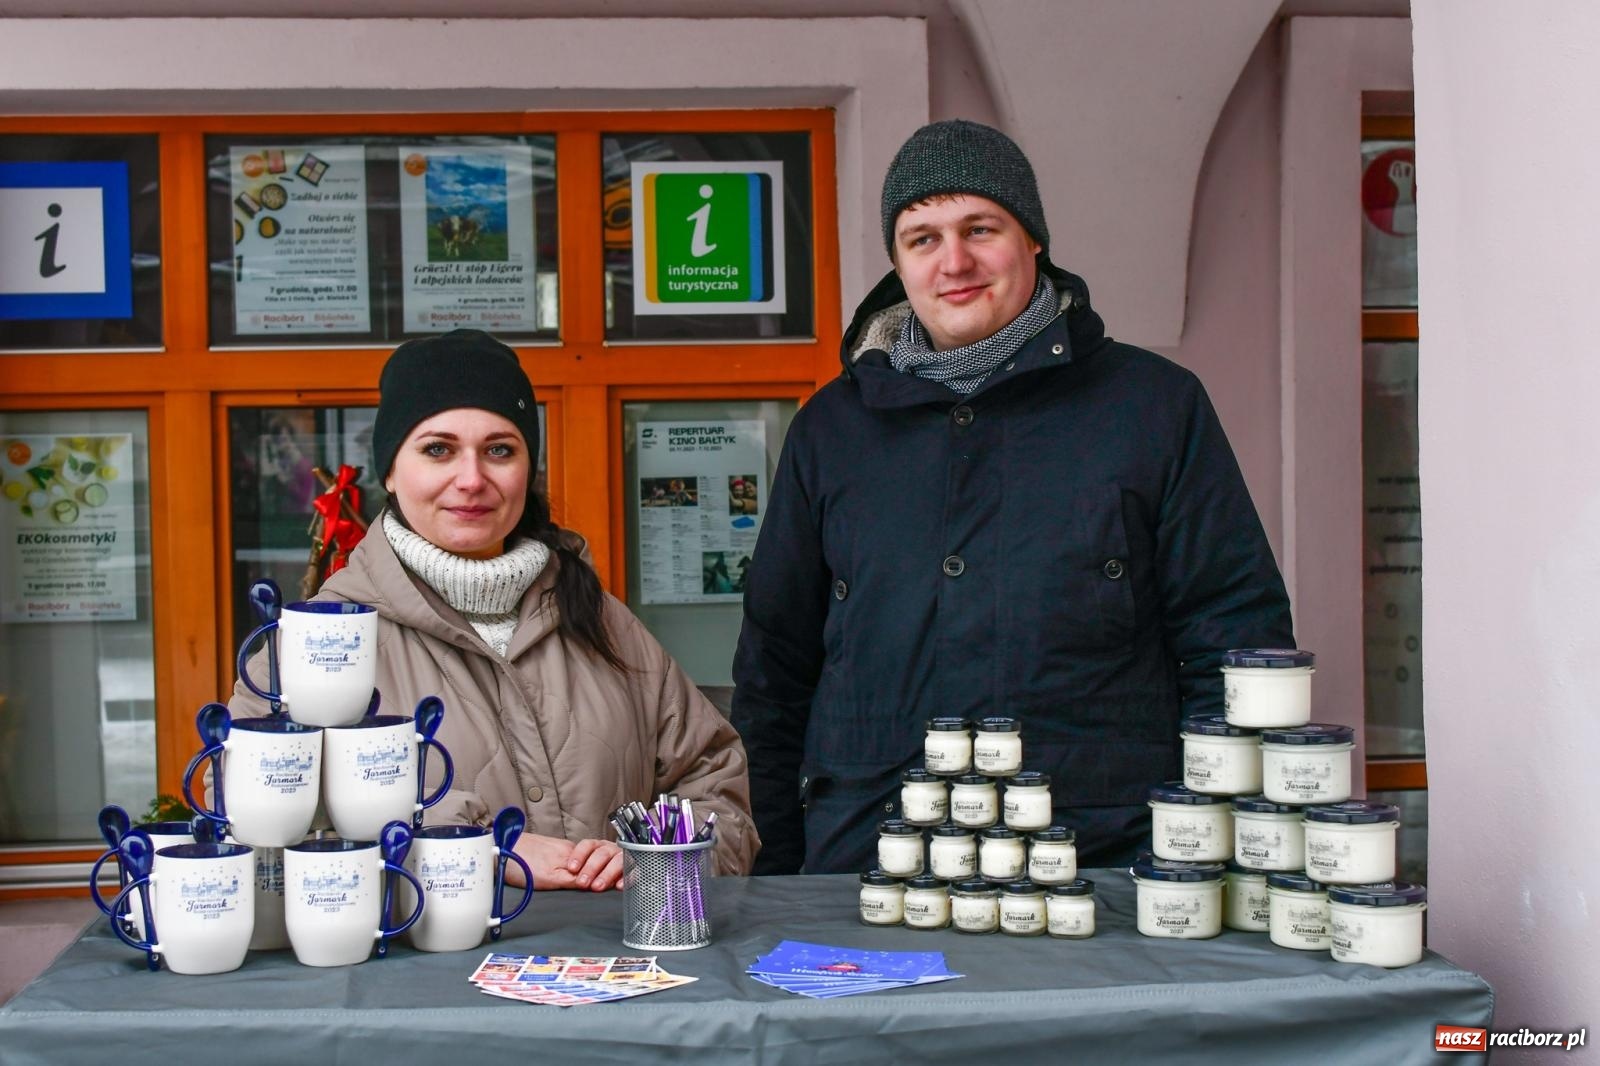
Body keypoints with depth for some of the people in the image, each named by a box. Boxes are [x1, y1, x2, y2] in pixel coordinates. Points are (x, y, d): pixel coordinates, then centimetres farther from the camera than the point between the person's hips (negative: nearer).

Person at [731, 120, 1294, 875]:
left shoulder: (1156, 406, 9)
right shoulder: (831, 428, 16)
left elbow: (1240, 641, 8)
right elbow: (773, 665, 20)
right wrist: (768, 876, 14)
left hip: (1101, 860, -1)